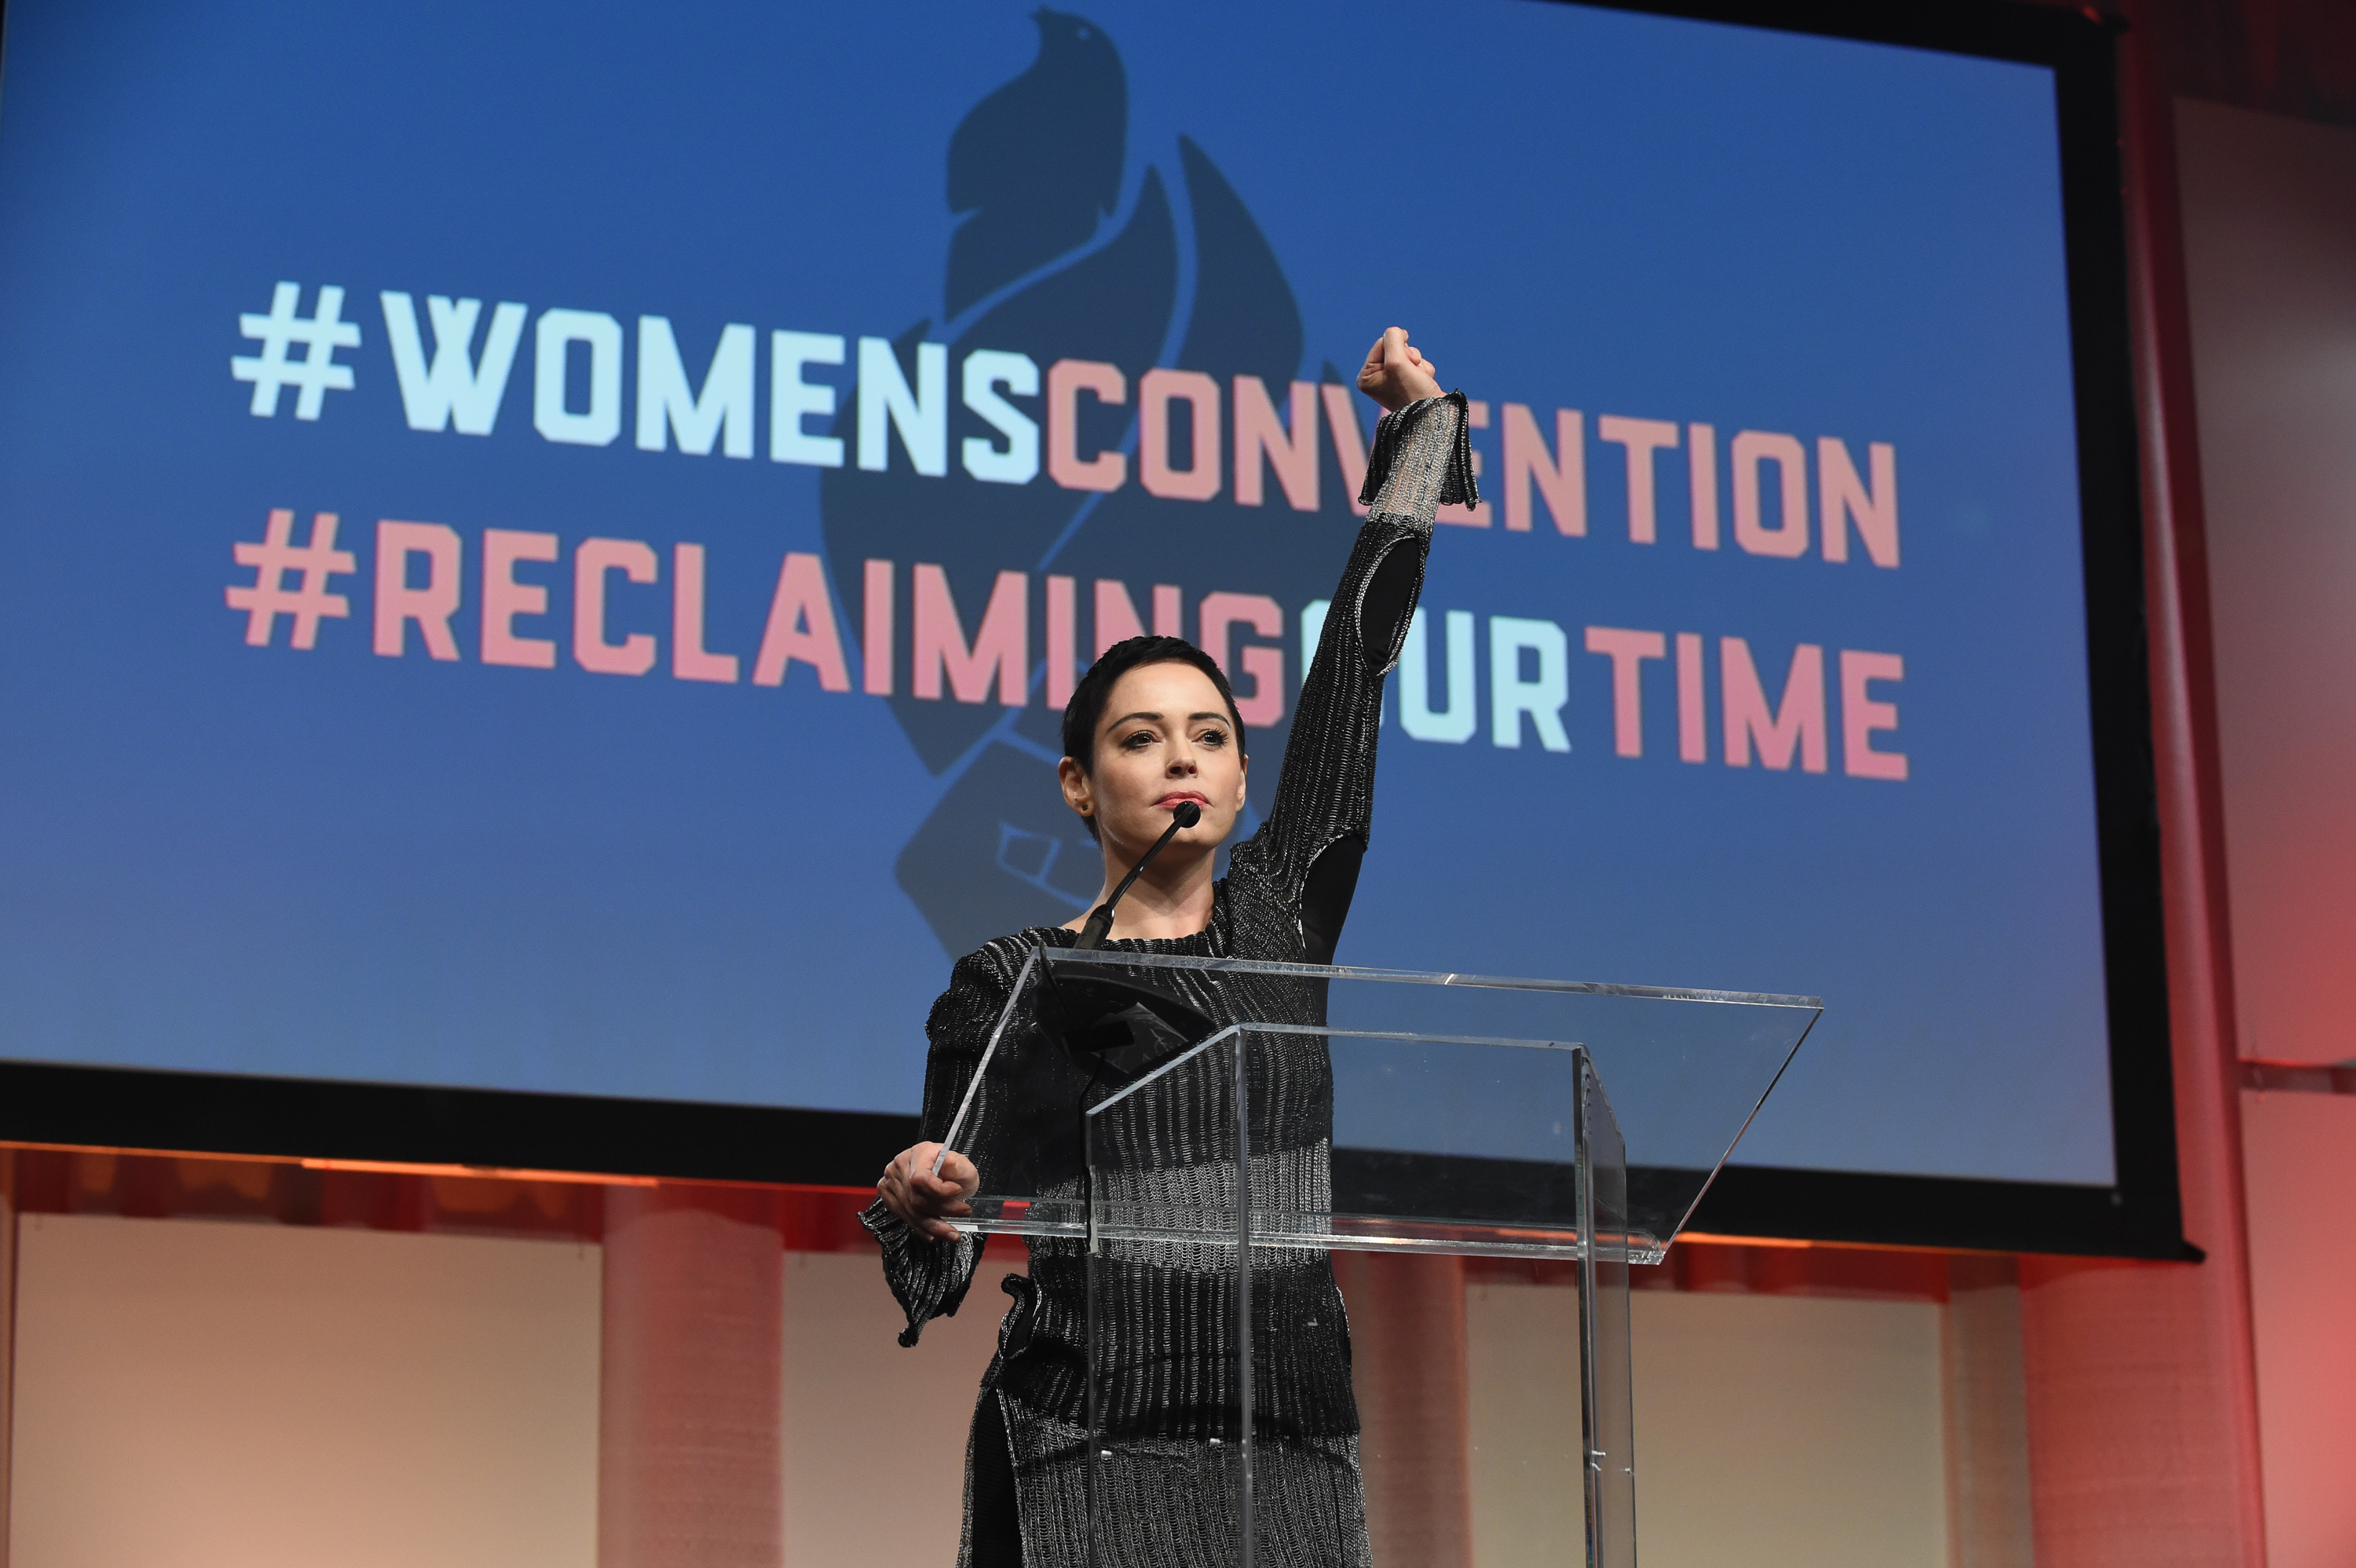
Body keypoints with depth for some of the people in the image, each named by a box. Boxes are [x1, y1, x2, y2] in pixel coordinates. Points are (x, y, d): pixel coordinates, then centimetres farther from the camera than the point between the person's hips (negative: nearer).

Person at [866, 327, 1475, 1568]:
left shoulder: (1283, 917, 12)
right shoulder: (1011, 983, 4)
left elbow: (1355, 666, 17)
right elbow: (937, 1276, 2)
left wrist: (1416, 432, 22)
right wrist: (919, 1213, -21)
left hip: (1292, 1451, 3)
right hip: (1088, 1451, -3)